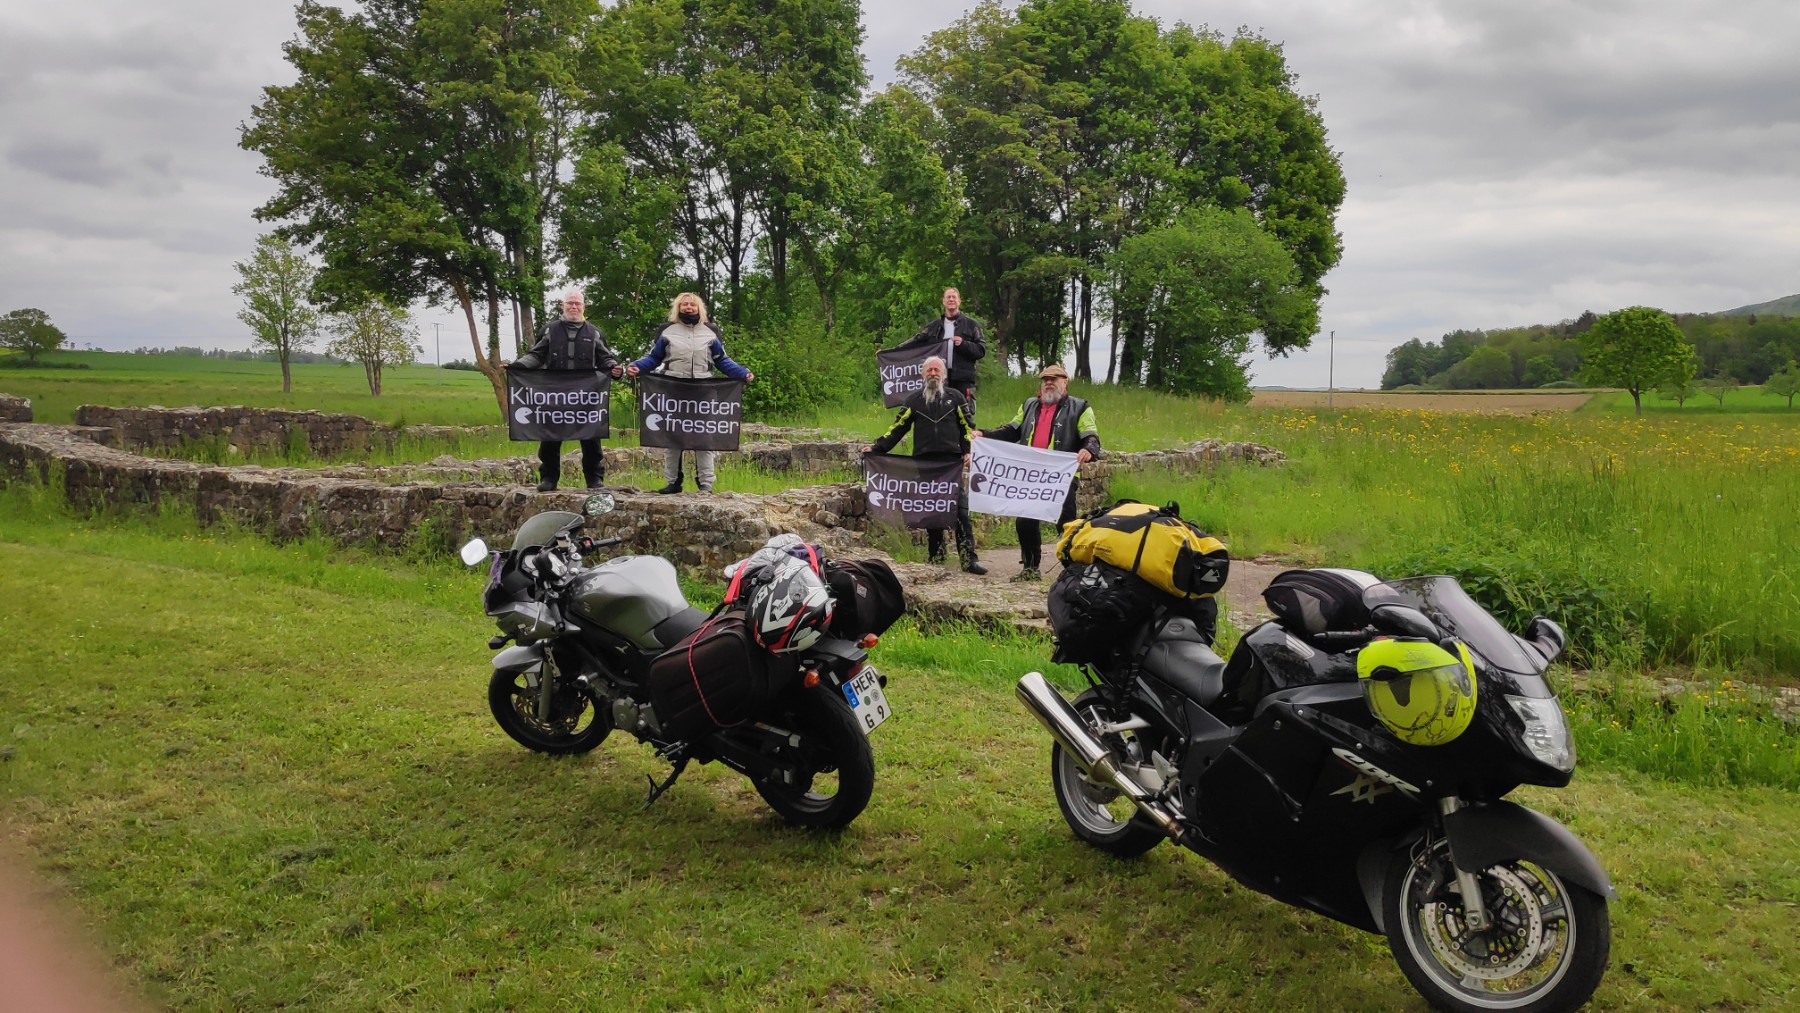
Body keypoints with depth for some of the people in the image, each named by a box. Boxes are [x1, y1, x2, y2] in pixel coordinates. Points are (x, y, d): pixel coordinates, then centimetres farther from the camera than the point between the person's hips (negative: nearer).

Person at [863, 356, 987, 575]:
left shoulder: (955, 397, 9)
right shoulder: (914, 399, 12)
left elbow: (968, 427, 10)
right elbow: (898, 427, 11)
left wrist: (968, 451, -4)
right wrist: (876, 447, 3)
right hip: (924, 464, 2)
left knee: (961, 512, -6)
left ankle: (969, 559, -6)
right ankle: (936, 560, 12)